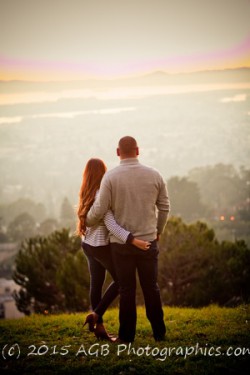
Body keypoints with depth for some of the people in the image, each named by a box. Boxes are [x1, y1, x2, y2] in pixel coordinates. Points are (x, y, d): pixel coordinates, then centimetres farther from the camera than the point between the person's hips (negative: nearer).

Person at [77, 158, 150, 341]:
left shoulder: (86, 194, 3)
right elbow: (111, 224, -31)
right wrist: (133, 240, -37)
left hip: (88, 245, 8)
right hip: (102, 246, -7)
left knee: (96, 283, 13)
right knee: (120, 281, 9)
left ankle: (99, 326, 18)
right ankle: (96, 315, 1)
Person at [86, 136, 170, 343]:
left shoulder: (111, 177, -9)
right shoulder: (154, 175, -1)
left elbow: (100, 209, -10)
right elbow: (164, 207, 8)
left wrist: (87, 222, 12)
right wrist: (158, 231, 24)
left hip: (121, 242, -1)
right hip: (148, 240, 2)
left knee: (127, 289, 6)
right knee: (151, 287, 11)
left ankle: (127, 334, 11)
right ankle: (159, 332, 15)